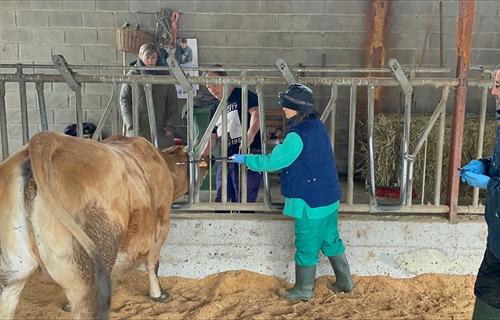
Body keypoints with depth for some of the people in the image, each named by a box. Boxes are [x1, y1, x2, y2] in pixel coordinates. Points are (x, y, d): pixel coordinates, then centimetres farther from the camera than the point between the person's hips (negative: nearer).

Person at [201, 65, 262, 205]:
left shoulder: (242, 95, -4)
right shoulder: (215, 108, 19)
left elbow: (257, 113, -22)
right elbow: (213, 137, 21)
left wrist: (250, 135, -39)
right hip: (226, 159, 8)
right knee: (220, 201, 12)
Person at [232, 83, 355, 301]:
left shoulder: (298, 135, -23)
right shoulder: (317, 126, 5)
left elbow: (273, 161, -18)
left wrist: (245, 159, -6)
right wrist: (282, 147, 12)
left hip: (311, 201, -9)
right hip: (329, 196, 9)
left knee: (306, 246, 6)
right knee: (330, 240, 20)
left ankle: (303, 290, 22)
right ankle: (345, 282, 32)